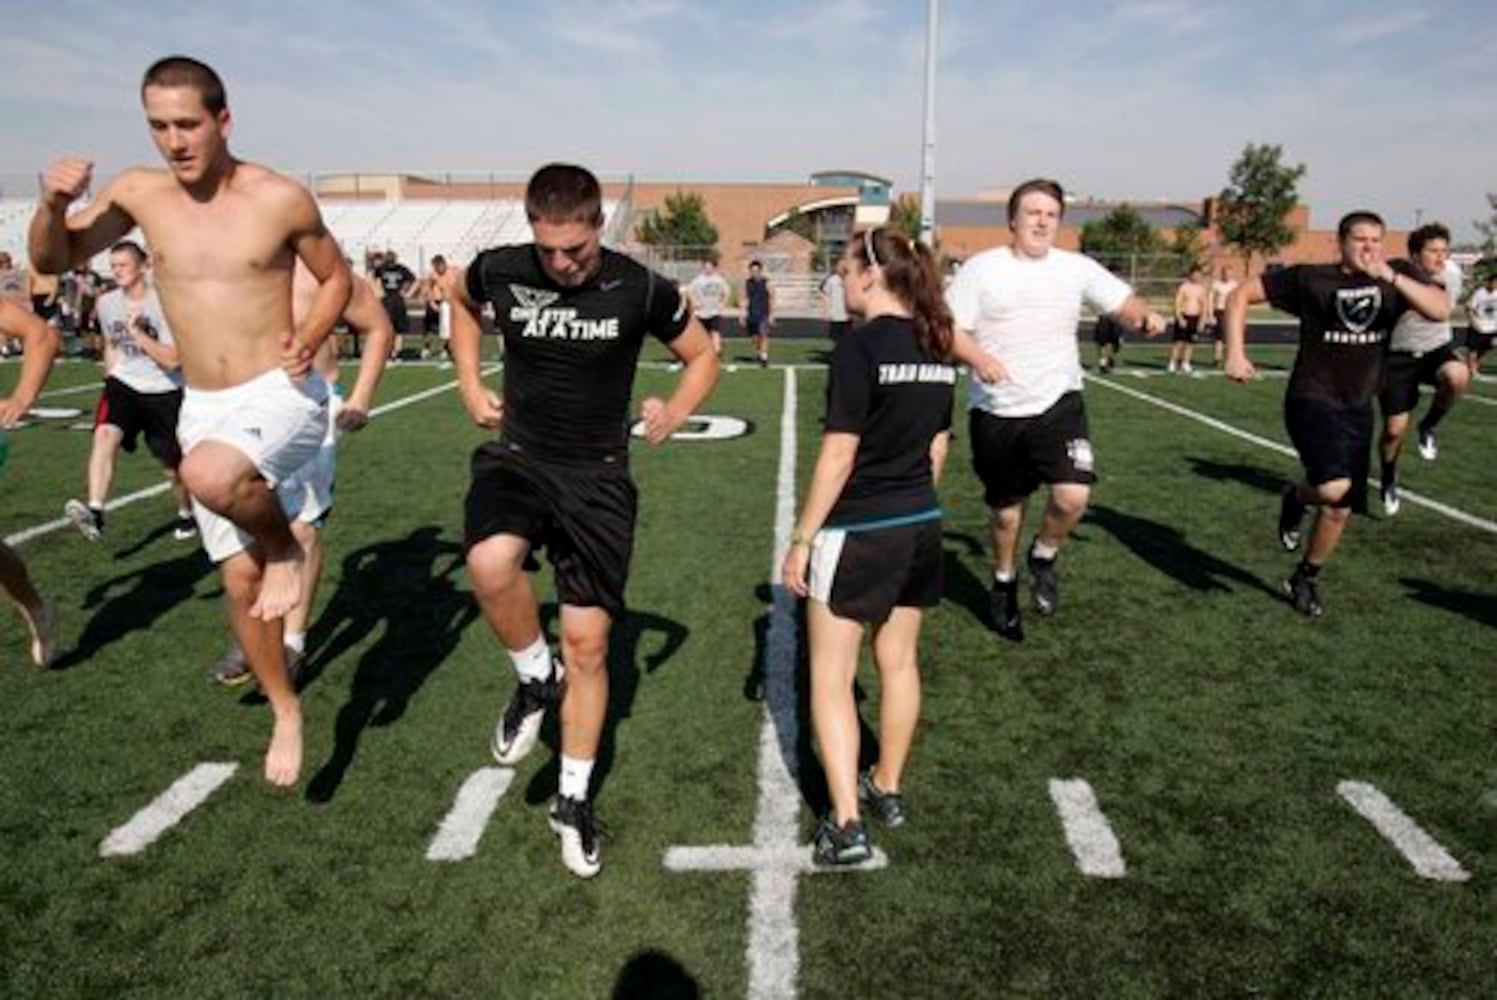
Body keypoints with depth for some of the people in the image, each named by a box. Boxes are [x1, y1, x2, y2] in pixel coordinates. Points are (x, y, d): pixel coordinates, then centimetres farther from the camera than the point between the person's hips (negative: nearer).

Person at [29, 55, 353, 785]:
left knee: (209, 477, -38)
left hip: (282, 396, -4)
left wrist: (309, 339, -11)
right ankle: (286, 712, 28)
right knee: (240, 580, 8)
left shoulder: (279, 198, -9)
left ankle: (285, 548, -5)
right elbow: (50, 261, 10)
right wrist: (54, 203, -10)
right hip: (203, 409, 4)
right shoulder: (139, 192, 1)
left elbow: (338, 278, 5)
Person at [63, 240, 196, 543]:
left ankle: (186, 515, 37)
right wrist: (110, 379, 15)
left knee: (173, 465, 8)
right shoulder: (106, 302, 2)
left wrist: (136, 330, -24)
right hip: (124, 384, 3)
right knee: (105, 433, -27)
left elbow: (172, 359, -20)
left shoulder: (162, 303, -14)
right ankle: (95, 512, -37)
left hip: (164, 392, -3)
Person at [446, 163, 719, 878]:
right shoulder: (502, 271, -6)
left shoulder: (641, 291, -11)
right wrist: (470, 385, 9)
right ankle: (535, 679, -1)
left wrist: (675, 411, -11)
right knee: (490, 564, -33)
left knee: (587, 644, 3)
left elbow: (702, 356, 6)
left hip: (598, 479, -1)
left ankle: (574, 801, 22)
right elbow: (456, 294, 18)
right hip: (516, 459, 1)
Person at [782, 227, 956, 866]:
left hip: (857, 532, -7)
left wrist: (801, 539, -11)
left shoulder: (859, 347, -17)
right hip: (921, 527, 8)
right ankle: (887, 789, 35)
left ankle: (846, 824, 3)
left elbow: (838, 456, -18)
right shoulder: (937, 348, 5)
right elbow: (937, 447, 11)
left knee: (831, 679, 3)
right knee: (899, 663, 19)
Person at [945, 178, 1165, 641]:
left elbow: (1122, 300, 10)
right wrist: (978, 358, -25)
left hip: (1058, 404, 1)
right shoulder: (982, 269, -4)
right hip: (997, 412, -1)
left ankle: (1044, 556, 14)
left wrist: (1146, 314, -13)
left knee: (1074, 495, -19)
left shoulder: (1076, 267, 4)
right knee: (1006, 512, 11)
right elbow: (949, 329, -7)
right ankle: (1004, 583, 39)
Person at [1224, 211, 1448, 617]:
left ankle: (1305, 580, 32)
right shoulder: (1311, 278, -6)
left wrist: (1391, 276, -23)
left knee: (1339, 509, 10)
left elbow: (1440, 310, -12)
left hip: (1357, 410, 5)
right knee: (1334, 487, -29)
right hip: (1312, 401, -5)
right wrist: (1235, 353, -14)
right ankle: (1296, 496, 8)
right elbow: (1242, 294, -4)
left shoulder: (1394, 281, 3)